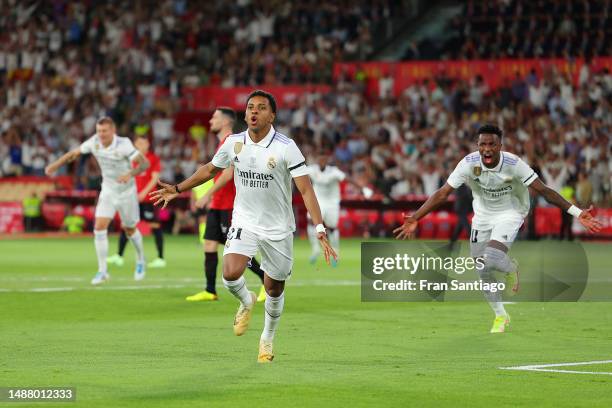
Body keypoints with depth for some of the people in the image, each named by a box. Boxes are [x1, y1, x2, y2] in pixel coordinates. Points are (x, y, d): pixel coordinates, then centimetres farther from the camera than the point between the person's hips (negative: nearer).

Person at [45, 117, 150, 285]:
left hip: (126, 191, -3)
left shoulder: (123, 144, -24)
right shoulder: (94, 142, -11)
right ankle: (102, 271, -6)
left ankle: (140, 260, 42)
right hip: (108, 191, 3)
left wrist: (131, 174, -45)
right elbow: (75, 153, 5)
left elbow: (144, 162, -27)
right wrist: (55, 165, -1)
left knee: (130, 229, 12)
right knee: (99, 227, -13)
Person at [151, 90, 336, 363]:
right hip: (244, 222, 2)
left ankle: (268, 339, 35)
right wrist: (177, 189, 17)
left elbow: (306, 189, -18)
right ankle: (246, 302, 14)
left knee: (274, 289, 9)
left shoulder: (286, 147, -16)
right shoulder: (234, 143, -4)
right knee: (231, 274, -22)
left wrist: (320, 230, -28)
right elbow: (210, 169, 16)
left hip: (278, 228, -2)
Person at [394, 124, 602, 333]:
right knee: (482, 271, 4)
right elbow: (443, 193, -17)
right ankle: (500, 316, 28)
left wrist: (577, 213, -25)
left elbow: (544, 191, -21)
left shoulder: (514, 164, -26)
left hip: (510, 213, -3)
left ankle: (511, 269, 10)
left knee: (491, 259, -27)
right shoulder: (469, 163, -20)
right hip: (482, 216, 3)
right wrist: (415, 219, -23)